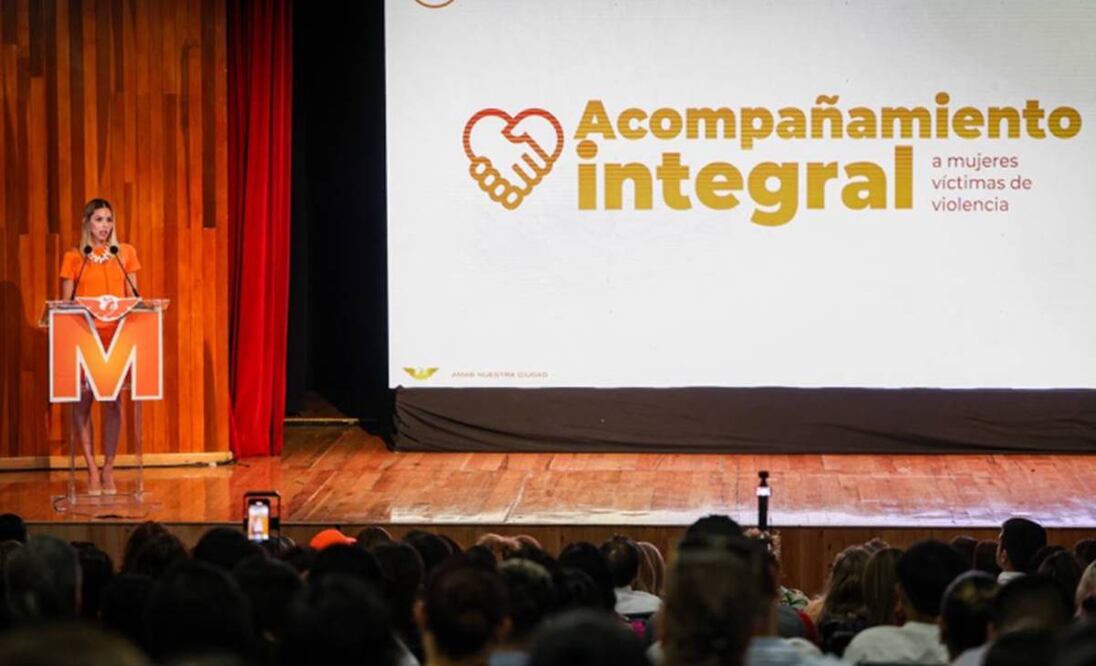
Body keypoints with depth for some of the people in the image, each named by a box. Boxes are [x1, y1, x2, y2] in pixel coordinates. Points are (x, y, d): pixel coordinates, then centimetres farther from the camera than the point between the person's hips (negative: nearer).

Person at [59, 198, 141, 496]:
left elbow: (133, 297, 9)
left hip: (116, 335, 1)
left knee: (112, 401, -1)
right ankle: (92, 468, 4)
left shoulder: (125, 253, 8)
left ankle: (108, 469, 6)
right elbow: (64, 303, 4)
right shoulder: (74, 257, 4)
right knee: (83, 399, -2)